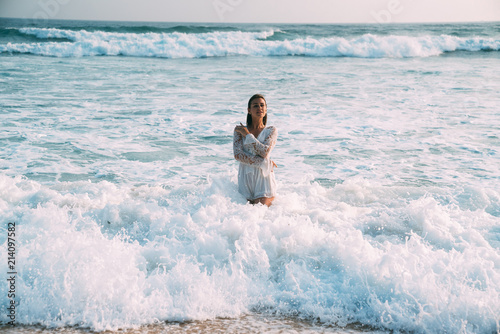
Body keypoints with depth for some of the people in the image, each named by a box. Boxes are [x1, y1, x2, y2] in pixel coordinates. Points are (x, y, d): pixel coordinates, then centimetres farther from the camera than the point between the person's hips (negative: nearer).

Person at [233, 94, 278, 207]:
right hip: (245, 179, 2)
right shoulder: (240, 130, 7)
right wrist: (264, 163, -13)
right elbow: (237, 154, -7)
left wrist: (247, 135, -5)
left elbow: (264, 152, -12)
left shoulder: (271, 131, 5)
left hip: (264, 177, -2)